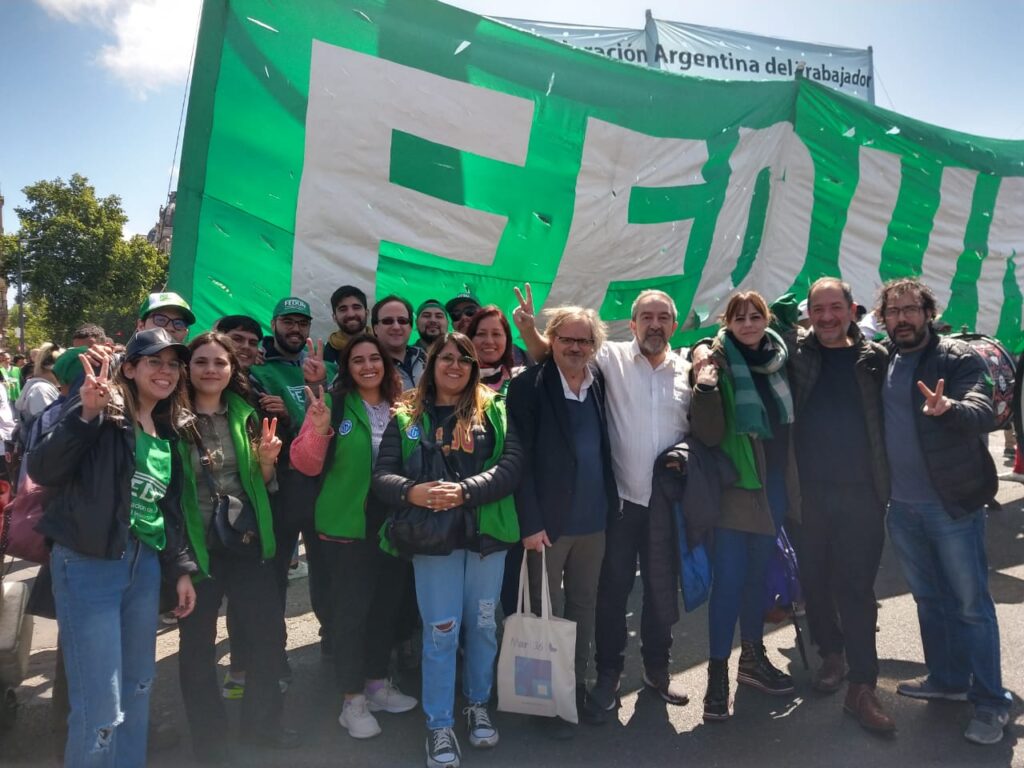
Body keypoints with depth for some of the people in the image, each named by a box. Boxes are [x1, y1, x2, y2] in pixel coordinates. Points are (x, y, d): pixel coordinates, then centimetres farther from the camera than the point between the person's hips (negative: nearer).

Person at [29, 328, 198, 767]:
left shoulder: (169, 431, 13)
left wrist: (180, 568, 15)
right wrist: (86, 414, -27)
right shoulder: (104, 414, -6)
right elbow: (41, 472, -17)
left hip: (145, 566, 7)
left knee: (138, 688, 18)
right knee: (101, 706, -4)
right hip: (88, 566, -7)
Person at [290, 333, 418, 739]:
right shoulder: (333, 403, -7)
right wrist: (318, 429, -28)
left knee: (387, 606, 15)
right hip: (348, 525, -5)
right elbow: (307, 465, -11)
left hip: (394, 524, 5)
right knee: (351, 610, 2)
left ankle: (377, 684, 33)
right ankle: (352, 699, 18)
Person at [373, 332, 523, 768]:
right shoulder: (406, 417, 4)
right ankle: (439, 725, 20)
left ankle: (478, 705, 35)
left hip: (486, 534, 1)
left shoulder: (494, 411, 3)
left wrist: (464, 491, -21)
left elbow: (512, 465, -9)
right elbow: (382, 475, -1)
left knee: (482, 625, 14)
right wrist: (414, 492, -22)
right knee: (440, 632, 4)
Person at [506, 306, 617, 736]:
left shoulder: (599, 383, 6)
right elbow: (519, 459, -13)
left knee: (584, 608, 16)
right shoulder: (529, 386, -10)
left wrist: (609, 505, 7)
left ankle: (578, 688, 33)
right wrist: (530, 522, -17)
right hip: (548, 520, -5)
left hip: (593, 519, 5)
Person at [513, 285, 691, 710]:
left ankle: (657, 667, 36)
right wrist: (529, 329, -30)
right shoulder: (612, 357, -4)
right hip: (620, 497, -2)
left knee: (663, 589, 15)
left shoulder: (687, 369, 4)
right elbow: (549, 354, -11)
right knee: (614, 588, 9)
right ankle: (608, 671, 28)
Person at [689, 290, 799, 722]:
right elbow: (709, 436, -17)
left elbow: (789, 419, 15)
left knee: (758, 572, 17)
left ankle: (753, 657, 33)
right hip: (735, 484, -5)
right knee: (728, 578, -4)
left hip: (775, 482, 6)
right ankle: (717, 673, 8)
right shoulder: (719, 363, -10)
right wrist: (705, 387, -30)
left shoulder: (779, 358, 5)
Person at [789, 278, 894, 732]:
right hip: (809, 489, 1)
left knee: (856, 587, 1)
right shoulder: (796, 356, 3)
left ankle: (862, 687, 9)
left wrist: (888, 483, -2)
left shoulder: (875, 358, 3)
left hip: (862, 491, -1)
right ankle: (831, 653, 33)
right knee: (814, 578, 11)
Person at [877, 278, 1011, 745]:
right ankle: (946, 678, 33)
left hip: (951, 501, -5)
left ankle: (991, 702, 15)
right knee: (929, 598, 17)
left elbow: (983, 413, -23)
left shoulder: (958, 358, -8)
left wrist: (947, 408, -44)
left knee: (971, 603, 3)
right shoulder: (880, 363, 8)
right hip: (901, 505, 5)